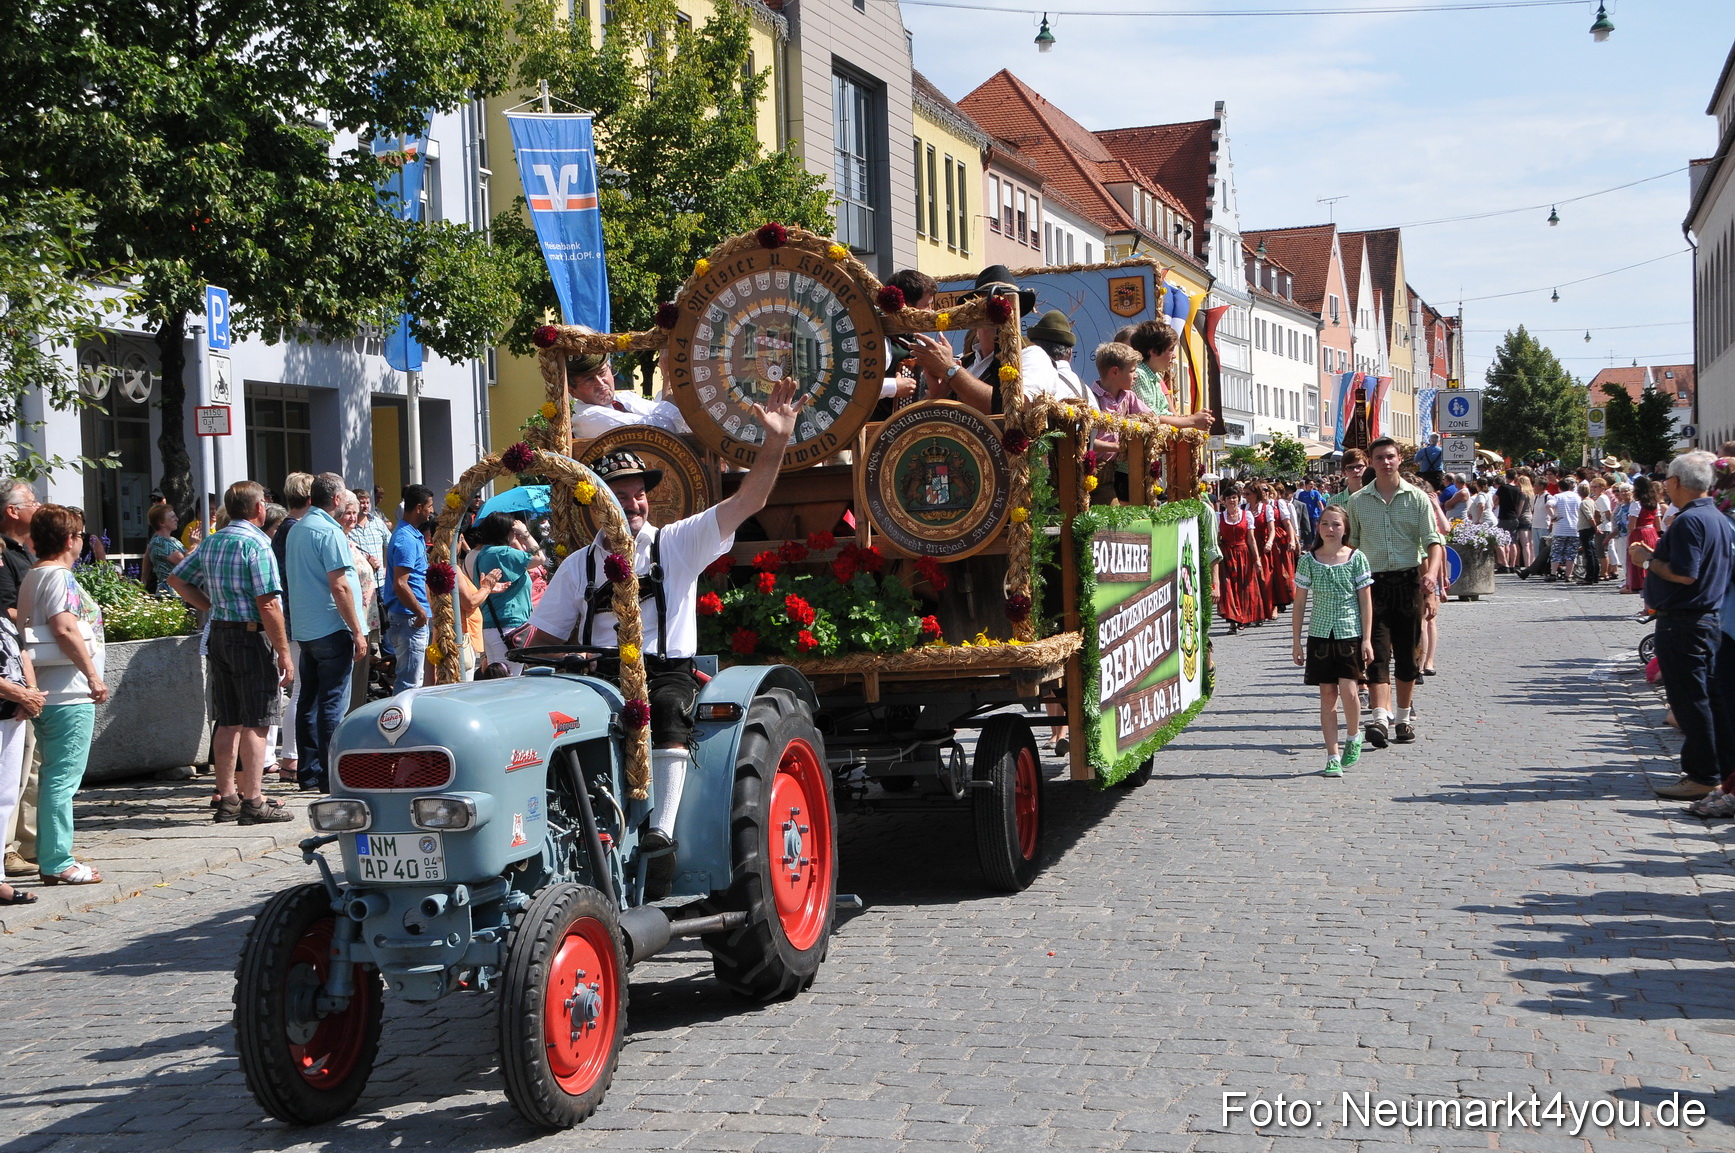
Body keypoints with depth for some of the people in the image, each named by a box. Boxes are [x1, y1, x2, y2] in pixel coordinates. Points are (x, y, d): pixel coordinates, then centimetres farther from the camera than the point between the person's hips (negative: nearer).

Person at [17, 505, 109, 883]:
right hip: (69, 694, -10)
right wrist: (93, 675, -18)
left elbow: (29, 626, 23)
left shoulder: (34, 576, 18)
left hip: (48, 692, 10)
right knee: (63, 777, -8)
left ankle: (51, 856, 22)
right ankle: (57, 863, -6)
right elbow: (65, 628, -21)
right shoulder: (58, 576, -12)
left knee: (54, 776, 16)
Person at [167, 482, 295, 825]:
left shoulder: (211, 542, 11)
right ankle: (253, 802, -3)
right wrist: (283, 653, -15)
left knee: (228, 723, 12)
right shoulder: (256, 544, -13)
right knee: (255, 723, -4)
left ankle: (227, 798, 17)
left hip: (219, 633, 8)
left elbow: (177, 579, 21)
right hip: (252, 635, -8)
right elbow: (268, 605, -18)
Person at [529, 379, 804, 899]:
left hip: (667, 672, -2)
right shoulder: (579, 565, 16)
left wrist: (776, 440, -14)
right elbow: (543, 636, 18)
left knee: (666, 708, -37)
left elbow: (747, 501, -2)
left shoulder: (677, 543, 8)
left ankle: (660, 836, -40)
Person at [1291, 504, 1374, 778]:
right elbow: (1299, 603, 7)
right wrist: (1296, 642, 5)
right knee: (1327, 694, 2)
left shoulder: (1356, 558, 0)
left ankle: (1354, 737, 18)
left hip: (1350, 633, -1)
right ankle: (1333, 756, 7)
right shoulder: (1308, 560, 2)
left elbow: (1366, 601, 2)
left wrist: (1367, 639, -3)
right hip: (1320, 633, 1)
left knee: (1348, 690, -11)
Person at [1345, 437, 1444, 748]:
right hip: (1373, 582, -1)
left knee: (1408, 653, 7)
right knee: (1377, 651, -11)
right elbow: (1350, 544, 10)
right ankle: (1379, 717, -20)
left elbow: (1433, 541, -2)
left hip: (1408, 581, 1)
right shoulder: (1357, 501, 6)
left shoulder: (1416, 498, 3)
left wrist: (1431, 574, -20)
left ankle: (1402, 717, 18)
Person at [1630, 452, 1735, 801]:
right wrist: (1655, 557, 15)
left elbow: (1684, 574, -25)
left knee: (1689, 698, -4)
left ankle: (1701, 776, 0)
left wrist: (1648, 559, -10)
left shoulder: (1688, 521, -18)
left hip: (1682, 623, -10)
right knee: (1705, 697, 15)